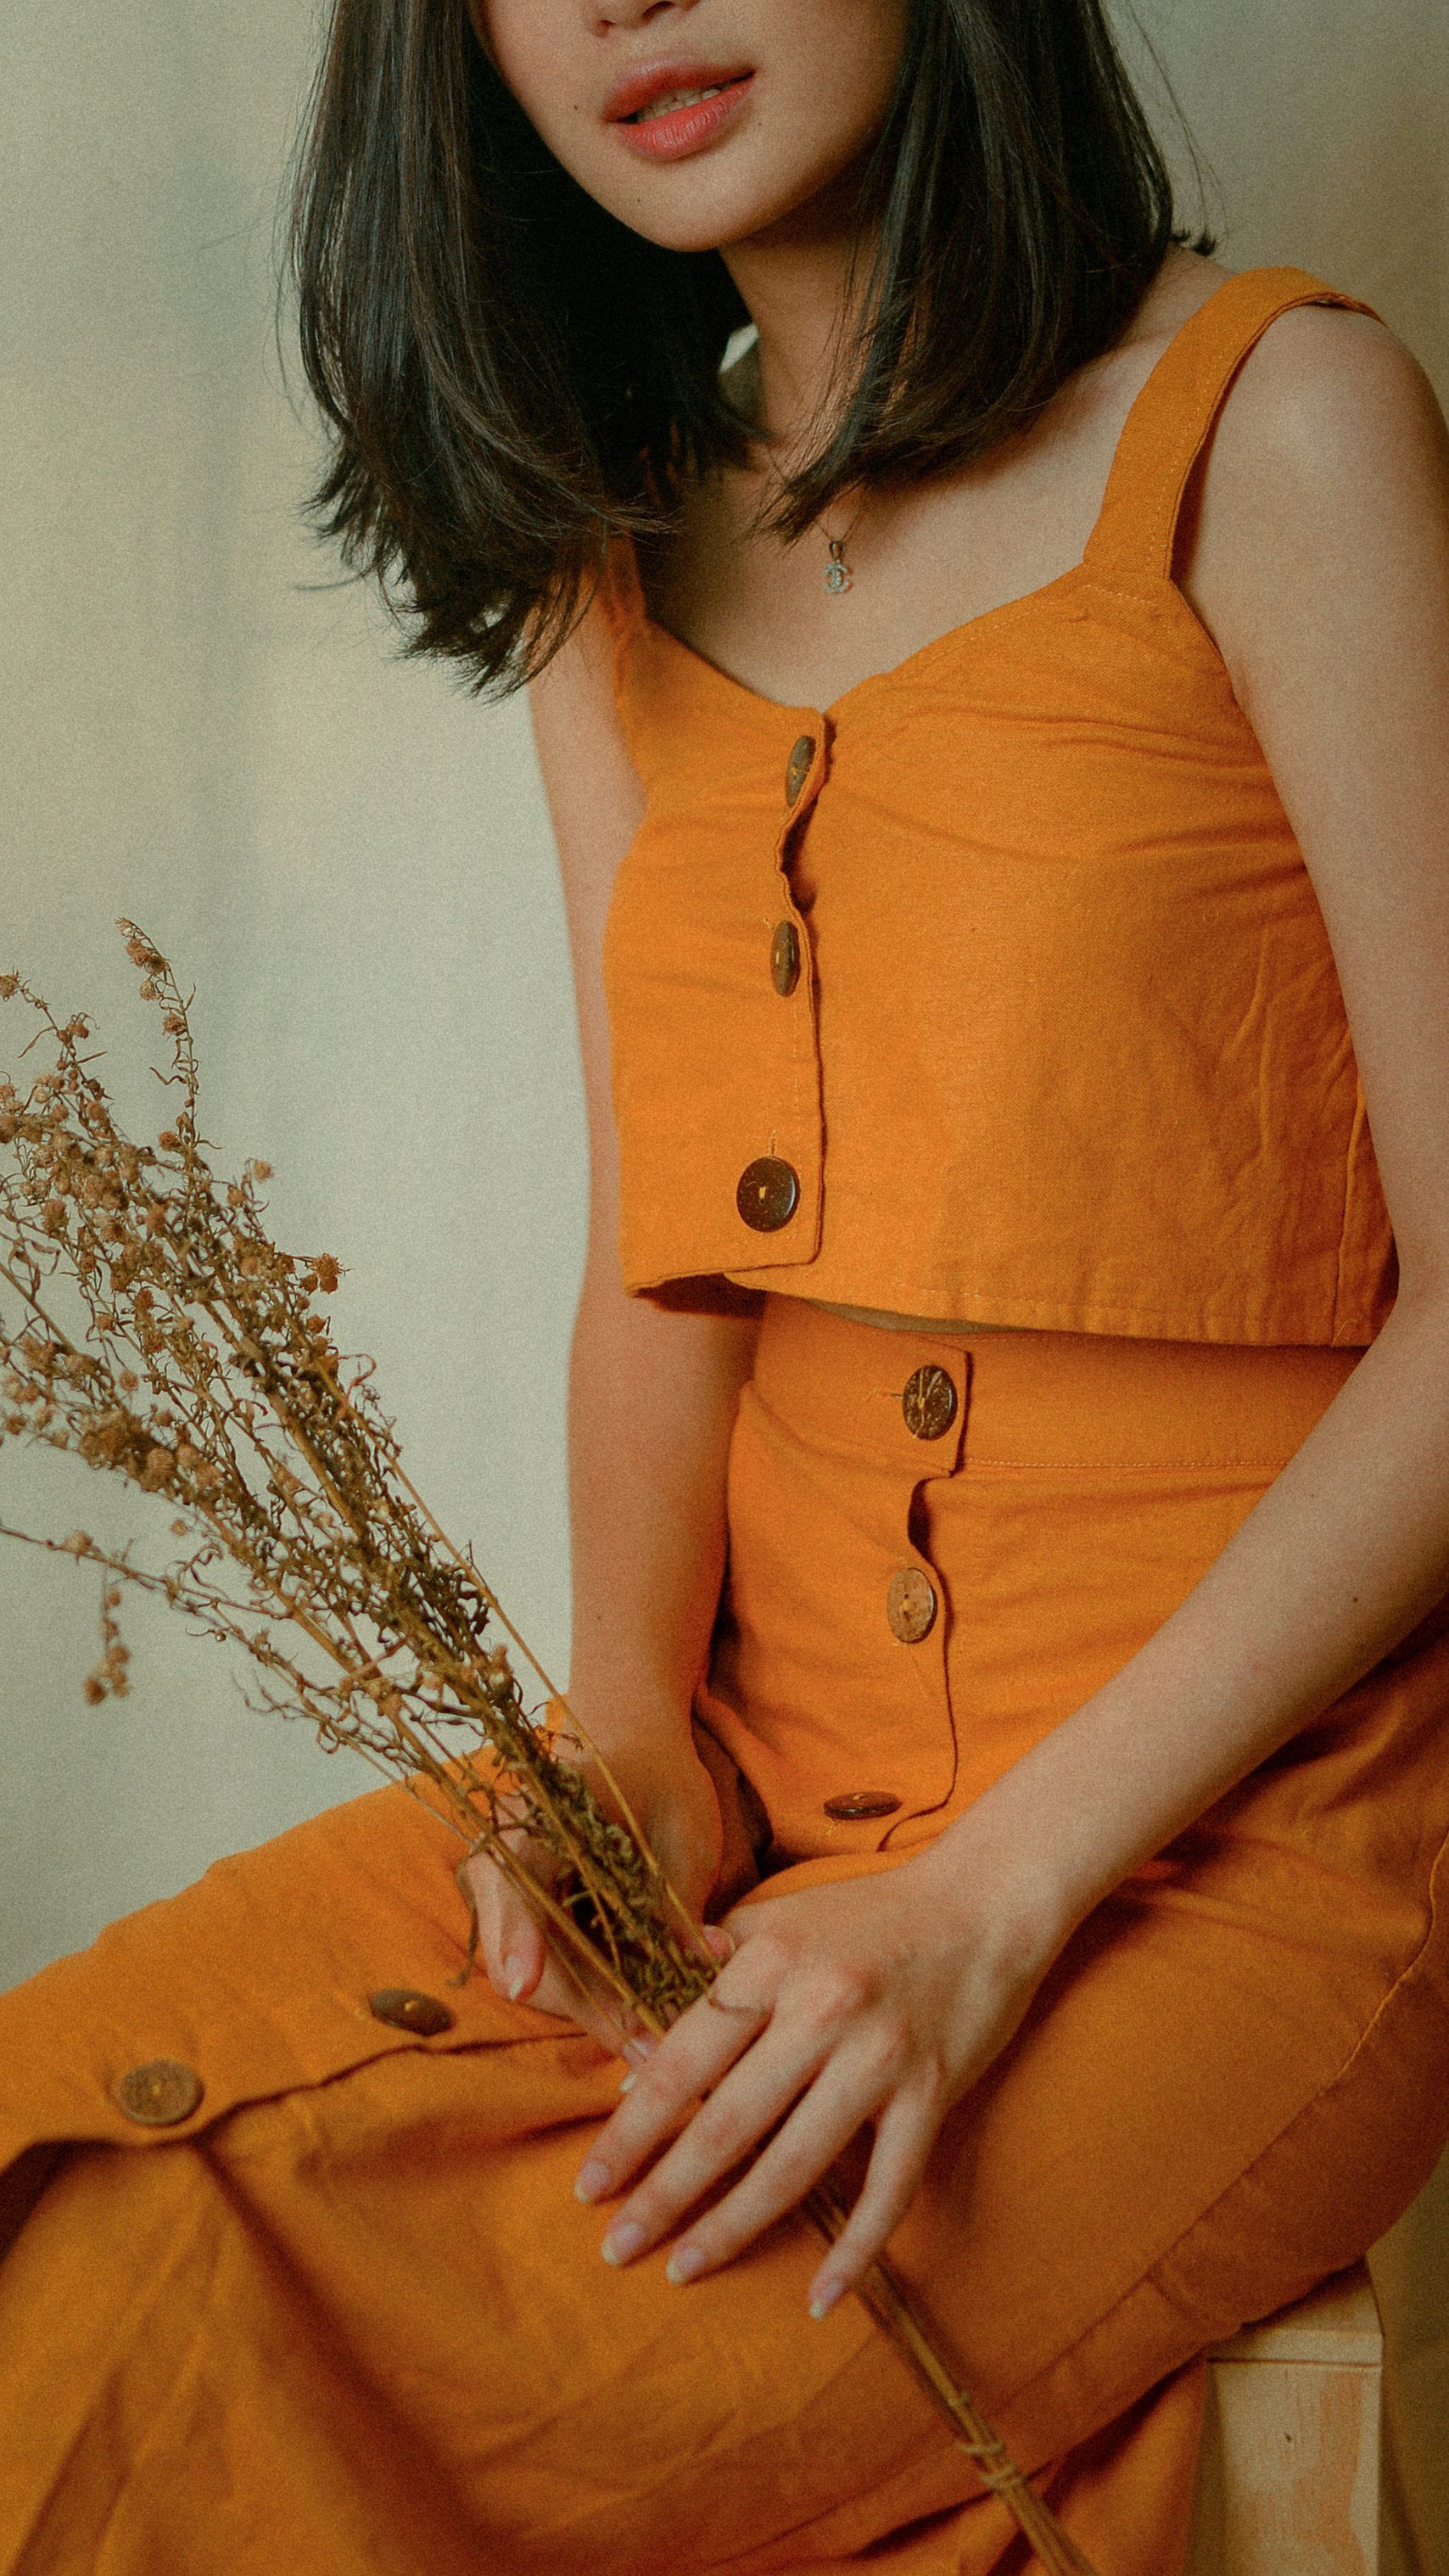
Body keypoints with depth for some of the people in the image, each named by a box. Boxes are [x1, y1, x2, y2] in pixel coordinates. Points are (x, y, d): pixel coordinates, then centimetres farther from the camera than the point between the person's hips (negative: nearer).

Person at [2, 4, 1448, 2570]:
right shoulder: (611, 555, 13)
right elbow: (663, 1267, 12)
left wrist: (998, 1895, -17)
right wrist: (630, 1722, -8)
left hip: (1221, 1823, -6)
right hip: (760, 1780, 6)